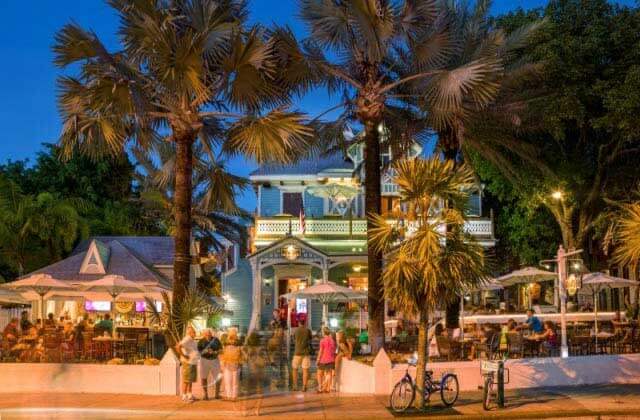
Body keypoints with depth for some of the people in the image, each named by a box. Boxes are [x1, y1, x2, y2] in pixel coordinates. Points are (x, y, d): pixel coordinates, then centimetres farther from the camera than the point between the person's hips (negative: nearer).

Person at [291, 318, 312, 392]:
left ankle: (295, 385, 10)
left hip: (297, 352, 0)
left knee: (294, 369, 14)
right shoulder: (308, 330, -1)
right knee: (305, 370, 0)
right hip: (306, 352, 0)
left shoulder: (296, 330, 0)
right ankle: (304, 387, -6)